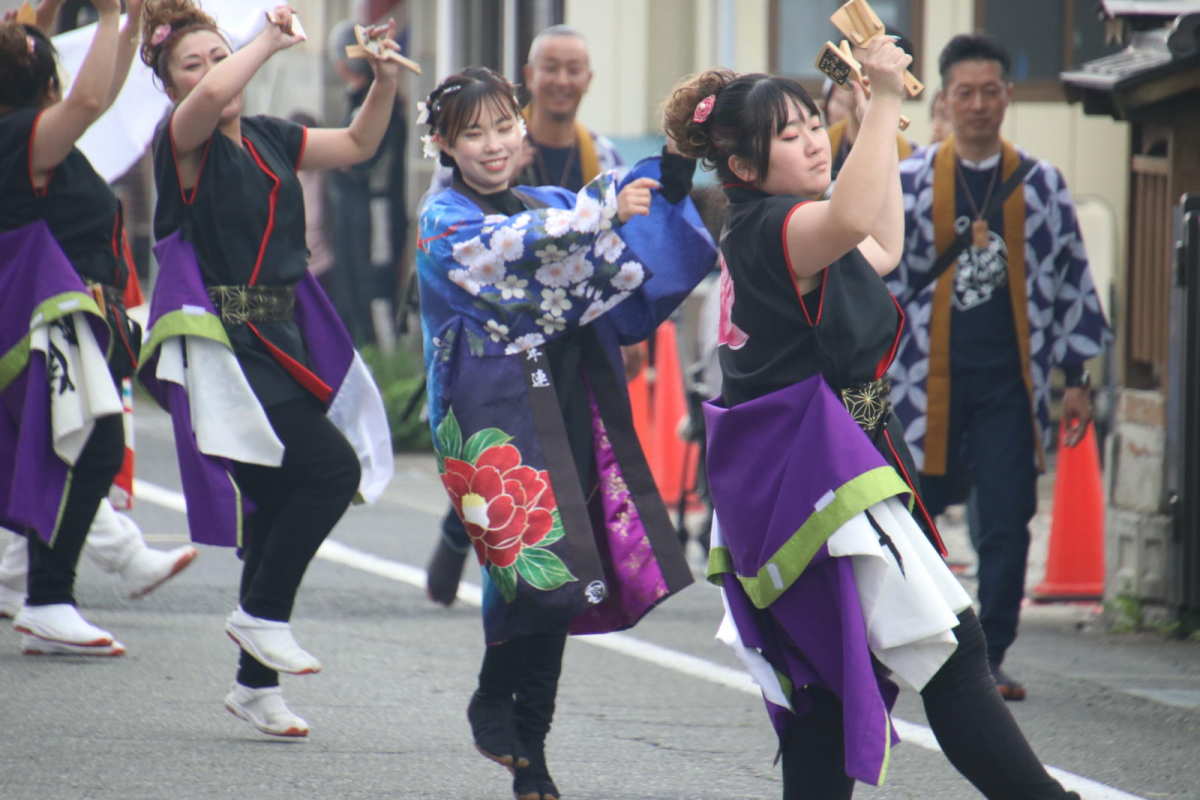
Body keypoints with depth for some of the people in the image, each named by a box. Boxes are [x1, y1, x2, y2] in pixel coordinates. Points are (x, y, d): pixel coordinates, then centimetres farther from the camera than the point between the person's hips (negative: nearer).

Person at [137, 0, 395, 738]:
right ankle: (262, 615, -5)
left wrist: (386, 80, 11)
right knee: (332, 465, -21)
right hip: (224, 343, -8)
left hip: (285, 338, 8)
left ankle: (256, 683, 19)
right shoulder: (184, 143, -7)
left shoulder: (270, 139, 14)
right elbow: (214, 95, -30)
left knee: (280, 504, 9)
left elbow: (359, 144, 26)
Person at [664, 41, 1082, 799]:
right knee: (950, 649, -15)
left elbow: (882, 249, 36)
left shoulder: (762, 234, 19)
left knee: (827, 686, 13)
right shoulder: (770, 227, -14)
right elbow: (851, 219, -38)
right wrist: (885, 102, -35)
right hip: (820, 475, -11)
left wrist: (884, 129, 36)